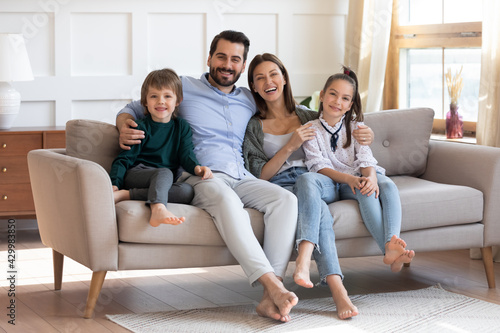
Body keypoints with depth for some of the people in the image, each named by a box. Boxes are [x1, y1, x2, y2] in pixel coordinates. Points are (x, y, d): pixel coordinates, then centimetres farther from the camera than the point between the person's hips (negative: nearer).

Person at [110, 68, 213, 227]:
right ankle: (158, 209, -62)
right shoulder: (141, 128, 3)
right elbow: (124, 159, 1)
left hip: (165, 183, 4)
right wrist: (114, 184, -17)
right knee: (164, 172, -33)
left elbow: (186, 154, 6)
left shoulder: (182, 127, 15)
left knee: (187, 191, -28)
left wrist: (196, 167, -19)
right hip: (136, 175, -4)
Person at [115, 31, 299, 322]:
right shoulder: (184, 87, 14)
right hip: (200, 177, -4)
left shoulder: (250, 101, 24)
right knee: (227, 200, -41)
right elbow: (133, 109, 18)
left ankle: (270, 298, -38)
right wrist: (125, 125, -6)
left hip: (241, 178, 5)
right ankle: (273, 285, -49)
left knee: (286, 199, -28)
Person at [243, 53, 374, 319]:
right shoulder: (253, 127, 15)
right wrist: (290, 146, -9)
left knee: (306, 180, -37)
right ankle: (337, 290, -54)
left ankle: (303, 264, -56)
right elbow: (260, 176, 4)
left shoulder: (308, 117, 20)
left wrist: (366, 136, 4)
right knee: (318, 207, -37)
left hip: (320, 183, 2)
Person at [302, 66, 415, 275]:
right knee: (365, 192, -35)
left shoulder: (355, 126, 11)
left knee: (388, 186, -30)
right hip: (338, 185, -3)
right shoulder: (312, 129, 2)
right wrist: (349, 179, -27)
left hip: (363, 176, 3)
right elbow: (319, 166, -9)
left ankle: (392, 242, -53)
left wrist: (371, 178, -27)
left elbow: (365, 158, -2)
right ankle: (388, 251, -51)